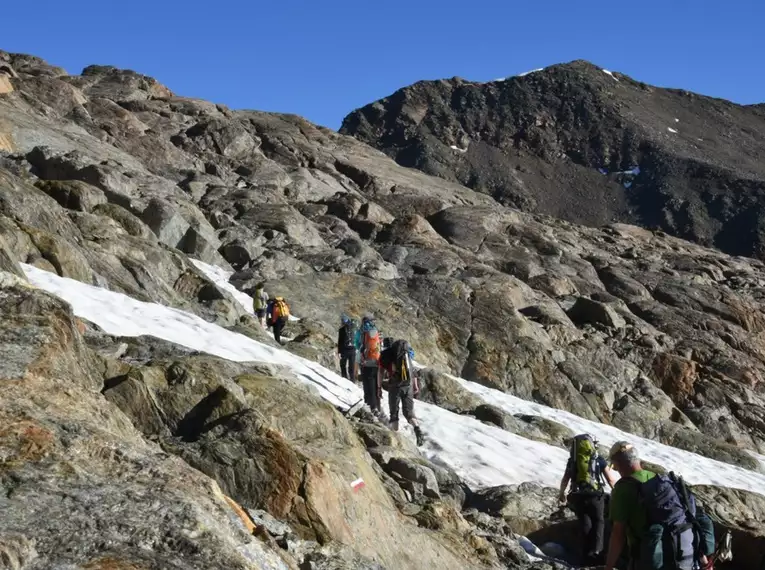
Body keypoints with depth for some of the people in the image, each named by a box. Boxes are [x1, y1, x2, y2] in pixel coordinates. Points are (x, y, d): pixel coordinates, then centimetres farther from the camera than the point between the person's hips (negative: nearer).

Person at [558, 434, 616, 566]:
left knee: (585, 525, 16)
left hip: (578, 497, 2)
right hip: (595, 496, -2)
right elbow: (611, 479, -1)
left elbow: (565, 480, 8)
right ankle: (596, 552, -2)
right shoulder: (599, 460, -3)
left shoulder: (572, 461, 4)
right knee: (598, 523, 14)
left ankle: (587, 555, 17)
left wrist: (562, 494, 24)